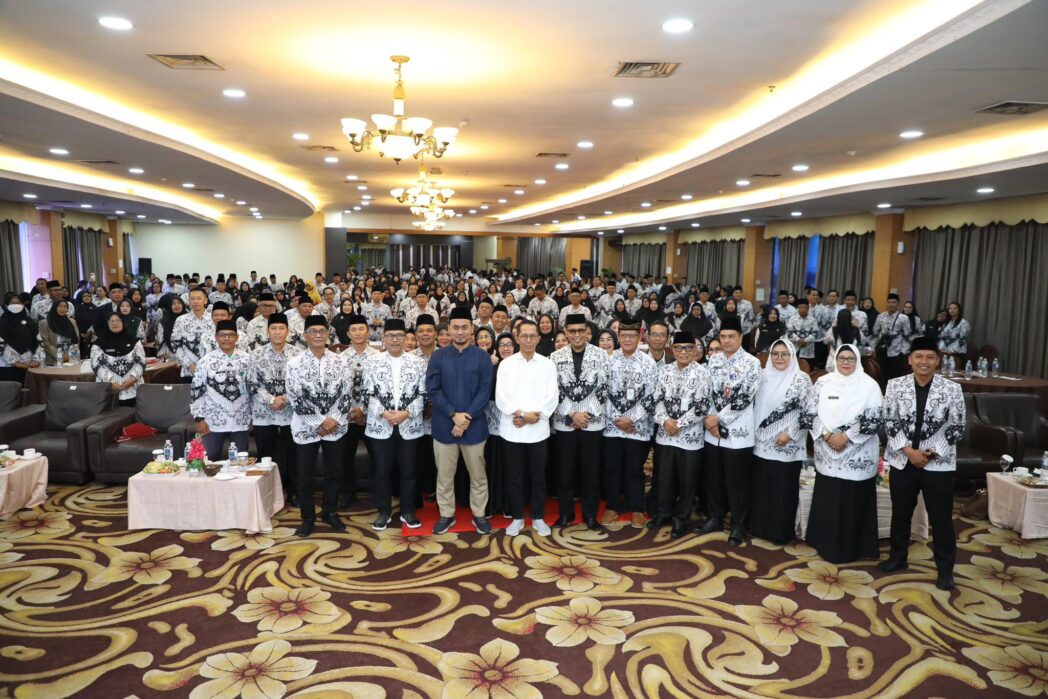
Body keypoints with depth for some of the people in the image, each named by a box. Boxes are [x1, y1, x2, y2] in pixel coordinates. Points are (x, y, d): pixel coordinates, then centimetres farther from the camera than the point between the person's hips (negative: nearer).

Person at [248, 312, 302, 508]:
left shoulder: (297, 354, -1)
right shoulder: (257, 353, 0)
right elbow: (252, 383, -3)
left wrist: (285, 399, -14)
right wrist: (271, 399, -13)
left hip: (290, 412, 0)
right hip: (263, 413, 0)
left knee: (292, 455, 7)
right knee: (266, 456, 9)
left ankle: (293, 492, 21)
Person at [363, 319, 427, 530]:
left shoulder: (418, 362, 2)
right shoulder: (372, 362, 2)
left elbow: (422, 394, 0)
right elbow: (368, 394, 0)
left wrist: (406, 413, -14)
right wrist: (383, 413, -14)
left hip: (409, 426, 0)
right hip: (380, 426, 0)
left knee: (408, 470, 8)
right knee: (382, 471, 8)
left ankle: (407, 511, 22)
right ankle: (384, 511, 22)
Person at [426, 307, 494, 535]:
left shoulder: (482, 356, 0)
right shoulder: (438, 356, 2)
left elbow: (485, 391, -6)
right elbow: (432, 390, -4)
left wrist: (467, 417, -14)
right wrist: (454, 414, -15)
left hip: (474, 425, 0)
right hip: (444, 425, 1)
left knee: (478, 474, 10)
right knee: (445, 474, 11)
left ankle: (479, 514, 25)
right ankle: (446, 515, 26)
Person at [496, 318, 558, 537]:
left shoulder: (548, 365, 4)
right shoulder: (506, 364, 3)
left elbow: (552, 397, -4)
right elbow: (501, 396, -5)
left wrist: (533, 416, -14)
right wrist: (521, 414, -16)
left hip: (537, 430, 0)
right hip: (511, 429, 0)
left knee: (538, 476, 8)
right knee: (514, 477, 8)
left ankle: (538, 518, 22)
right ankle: (517, 518, 21)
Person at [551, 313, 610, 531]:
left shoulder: (601, 355, -2)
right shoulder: (556, 357, 0)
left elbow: (603, 389, -2)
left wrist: (588, 414, -9)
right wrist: (572, 415, -11)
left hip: (593, 421, 0)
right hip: (564, 422, 1)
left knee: (591, 470, 7)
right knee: (566, 469, 8)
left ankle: (590, 514, 21)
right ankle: (566, 512, 23)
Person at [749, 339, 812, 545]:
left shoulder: (801, 379, -8)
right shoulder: (763, 376, 7)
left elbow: (808, 412, -10)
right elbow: (754, 404, 14)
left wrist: (789, 434, -14)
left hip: (787, 447, -5)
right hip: (761, 444, 5)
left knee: (783, 490, 2)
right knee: (760, 487, 11)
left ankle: (781, 532, 16)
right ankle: (759, 527, 25)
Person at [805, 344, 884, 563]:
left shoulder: (869, 385, -3)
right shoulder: (823, 382, 4)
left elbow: (875, 419, -9)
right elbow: (812, 413, 4)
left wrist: (846, 436, -15)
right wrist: (826, 435, -11)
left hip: (858, 455, -2)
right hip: (827, 453, 2)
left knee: (854, 502, 3)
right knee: (827, 501, 9)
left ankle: (851, 548, 16)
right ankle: (827, 544, 23)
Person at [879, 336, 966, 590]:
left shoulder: (952, 389, -6)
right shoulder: (895, 385, -3)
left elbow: (957, 428, -3)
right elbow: (889, 422, -3)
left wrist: (932, 453, -11)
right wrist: (909, 450, -13)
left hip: (939, 463, -1)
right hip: (902, 460, 2)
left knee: (941, 518, 6)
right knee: (900, 513, 14)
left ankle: (945, 568, 21)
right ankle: (897, 557, 31)